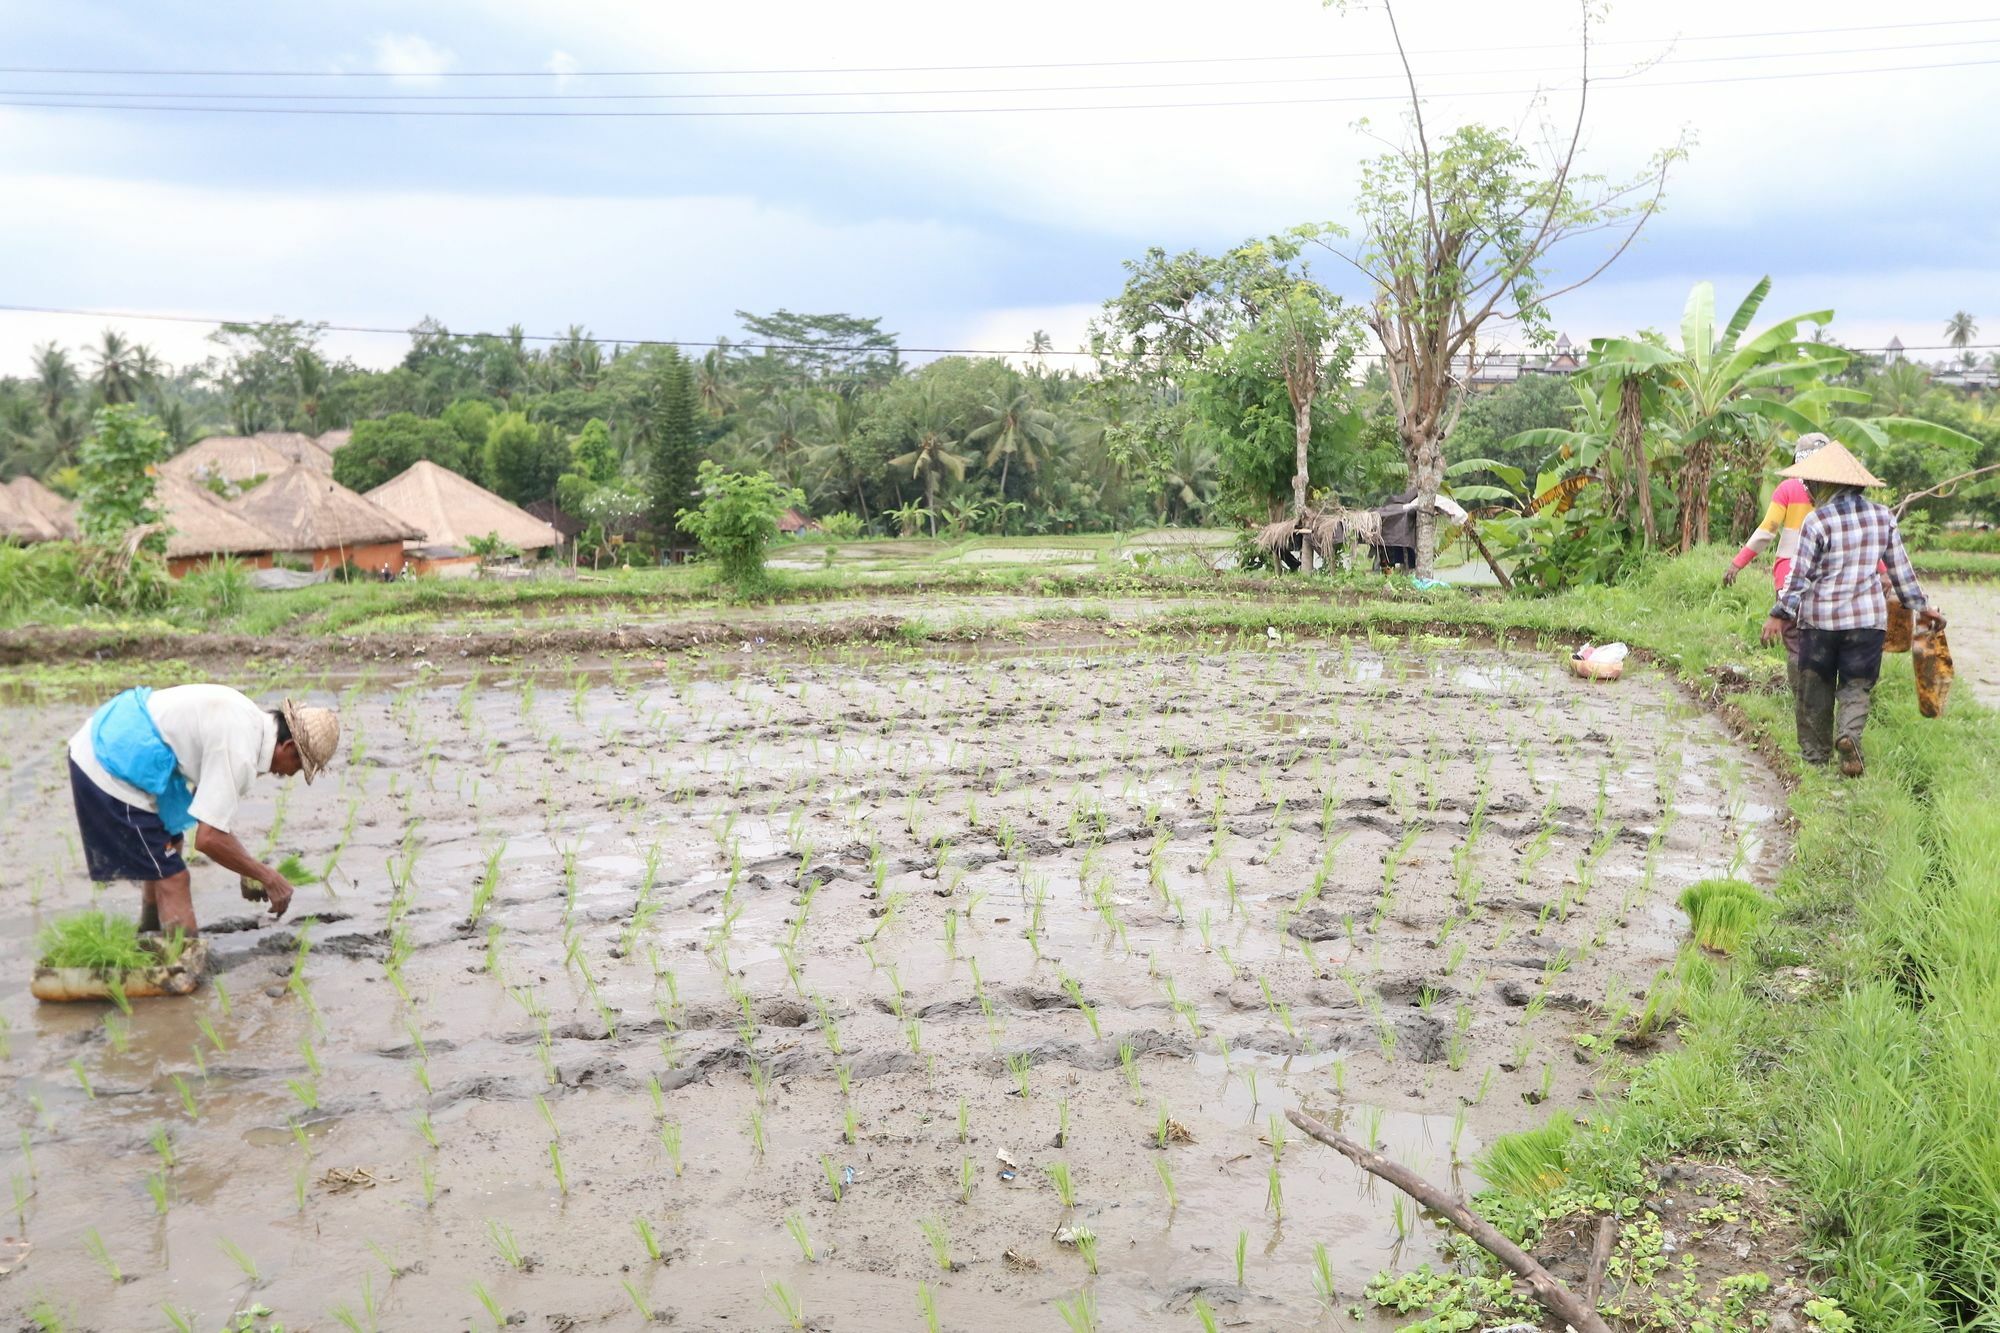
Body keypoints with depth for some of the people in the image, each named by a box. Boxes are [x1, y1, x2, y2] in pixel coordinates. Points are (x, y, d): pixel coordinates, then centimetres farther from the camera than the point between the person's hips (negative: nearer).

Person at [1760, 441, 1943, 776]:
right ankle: (1849, 734, -19)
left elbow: (1799, 574, -11)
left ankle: (1815, 755, 17)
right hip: (1868, 617, 3)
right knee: (1856, 685, 8)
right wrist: (1919, 606, 20)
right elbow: (1900, 568, 10)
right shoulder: (1884, 517, 4)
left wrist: (1780, 615, -7)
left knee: (1814, 688, 11)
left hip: (1819, 617, -2)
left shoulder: (1817, 521, -10)